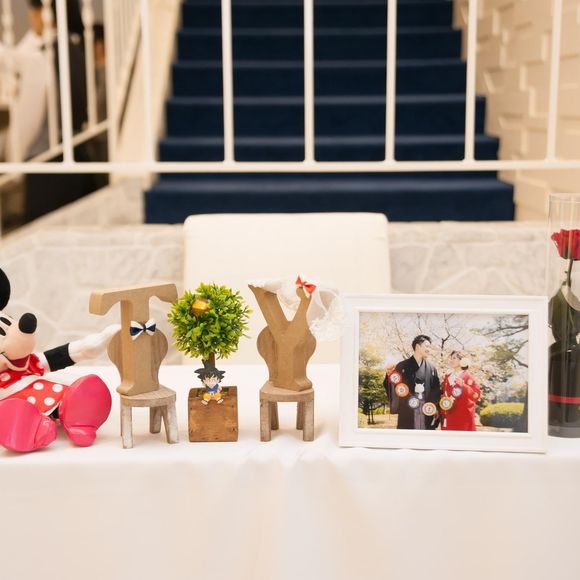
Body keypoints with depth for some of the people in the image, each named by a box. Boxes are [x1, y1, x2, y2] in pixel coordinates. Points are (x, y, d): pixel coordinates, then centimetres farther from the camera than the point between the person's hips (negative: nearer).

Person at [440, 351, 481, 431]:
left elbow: (476, 394, -11)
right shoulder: (447, 376, 12)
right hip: (450, 416, 5)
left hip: (464, 416, -5)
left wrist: (463, 386, -23)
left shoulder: (468, 377, -4)